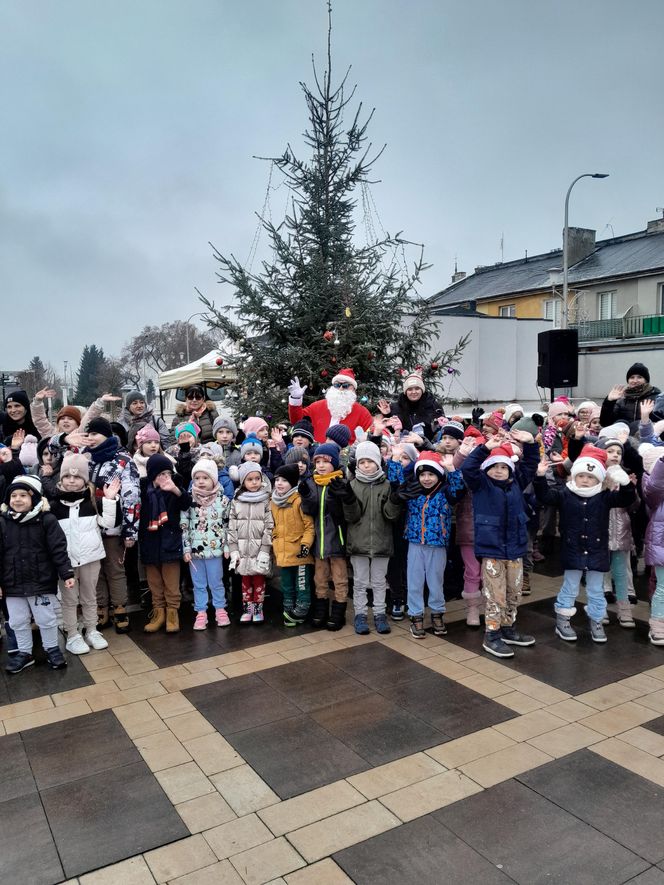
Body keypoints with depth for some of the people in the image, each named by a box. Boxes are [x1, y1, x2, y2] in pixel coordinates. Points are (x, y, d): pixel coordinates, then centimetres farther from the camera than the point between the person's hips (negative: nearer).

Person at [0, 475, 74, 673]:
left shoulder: (47, 520, -11)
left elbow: (58, 549, -10)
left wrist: (67, 574, -14)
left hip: (42, 582, -3)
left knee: (47, 620, 10)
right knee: (18, 622, 15)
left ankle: (52, 649, 30)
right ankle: (24, 652, 34)